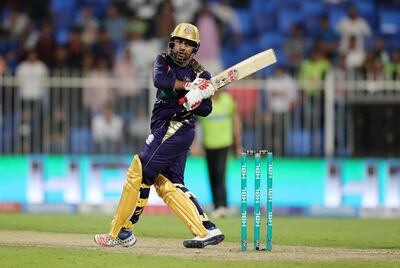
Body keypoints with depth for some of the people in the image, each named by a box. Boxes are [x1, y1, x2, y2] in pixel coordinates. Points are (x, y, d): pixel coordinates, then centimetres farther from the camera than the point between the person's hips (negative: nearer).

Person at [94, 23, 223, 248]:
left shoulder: (201, 75, 0)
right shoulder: (164, 61, 10)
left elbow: (206, 109, -6)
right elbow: (159, 79, -12)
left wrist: (192, 102, -26)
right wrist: (189, 85, -17)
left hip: (176, 129, -6)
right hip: (164, 129, 6)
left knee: (140, 173, -8)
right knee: (168, 184, 1)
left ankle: (121, 233, -3)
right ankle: (208, 231, -4)